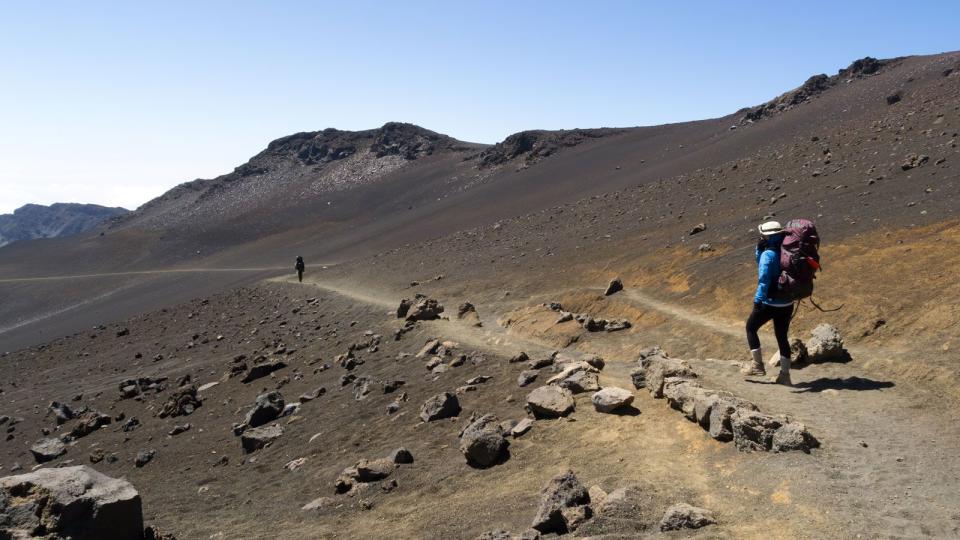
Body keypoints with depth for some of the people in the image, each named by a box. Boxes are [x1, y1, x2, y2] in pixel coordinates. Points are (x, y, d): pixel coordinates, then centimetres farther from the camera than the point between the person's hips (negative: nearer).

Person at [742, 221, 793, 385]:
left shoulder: (768, 254, -18)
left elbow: (764, 278, -29)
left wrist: (758, 299, -29)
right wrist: (759, 249, 7)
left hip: (770, 303, -7)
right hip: (787, 303, 7)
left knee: (750, 328, 14)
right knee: (782, 337, 15)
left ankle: (757, 364, 13)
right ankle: (785, 374, 17)